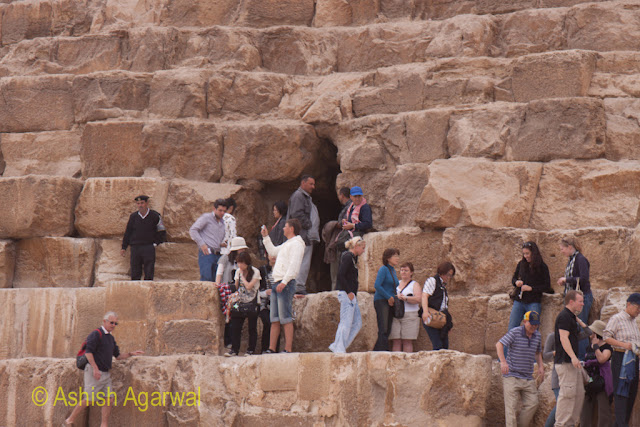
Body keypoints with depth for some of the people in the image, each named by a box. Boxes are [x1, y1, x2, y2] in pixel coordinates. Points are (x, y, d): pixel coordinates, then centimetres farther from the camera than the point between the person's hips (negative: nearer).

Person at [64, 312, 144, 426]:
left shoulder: (111, 337, 19)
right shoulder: (96, 334, -9)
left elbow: (118, 356, 24)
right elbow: (88, 352, -17)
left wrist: (131, 354, 10)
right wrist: (95, 369, -23)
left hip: (106, 373, 9)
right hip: (94, 373, -8)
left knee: (108, 400, 0)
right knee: (89, 399, -8)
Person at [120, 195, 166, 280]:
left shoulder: (155, 216, 2)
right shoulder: (133, 216, 8)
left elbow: (162, 232, 10)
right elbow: (128, 232, 15)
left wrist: (155, 243, 0)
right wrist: (124, 247, 11)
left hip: (149, 248, -2)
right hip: (135, 247, 2)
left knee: (149, 275, -7)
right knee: (135, 275, -1)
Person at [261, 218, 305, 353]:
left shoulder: (296, 244, -8)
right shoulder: (286, 244, 23)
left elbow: (294, 265, -18)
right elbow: (273, 251, 39)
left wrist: (284, 282, -24)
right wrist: (266, 237, 33)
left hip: (286, 284, -10)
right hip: (277, 283, 10)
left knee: (286, 318, -12)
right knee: (274, 319, 6)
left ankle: (288, 350, -14)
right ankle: (271, 349, 6)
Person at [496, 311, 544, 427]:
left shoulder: (537, 336, 9)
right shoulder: (515, 332, -9)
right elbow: (499, 345, -17)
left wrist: (540, 366, 8)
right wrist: (503, 362, -31)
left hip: (528, 377, 5)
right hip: (512, 375, -5)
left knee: (532, 403, -4)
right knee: (512, 405, -7)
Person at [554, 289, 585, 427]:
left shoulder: (571, 317, 21)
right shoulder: (564, 316, -12)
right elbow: (563, 338, -20)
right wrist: (573, 357, -26)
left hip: (572, 362, 11)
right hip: (565, 362, -11)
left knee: (579, 393, 9)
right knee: (568, 393, -12)